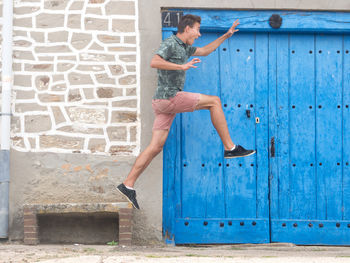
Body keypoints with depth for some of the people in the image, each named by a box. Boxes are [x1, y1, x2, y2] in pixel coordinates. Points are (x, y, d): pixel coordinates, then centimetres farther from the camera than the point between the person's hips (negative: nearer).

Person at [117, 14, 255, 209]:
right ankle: (229, 148, -1)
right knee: (214, 101, -1)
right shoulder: (170, 44, -8)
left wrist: (226, 35, 34)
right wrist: (182, 66, -25)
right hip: (169, 97, -10)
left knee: (156, 147, 4)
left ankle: (128, 185, 0)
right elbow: (154, 62, -24)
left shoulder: (184, 47, 22)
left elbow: (205, 51, 37)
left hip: (164, 104, 10)